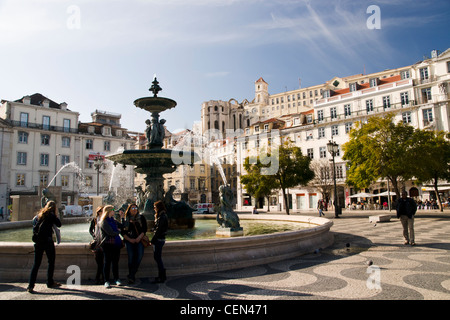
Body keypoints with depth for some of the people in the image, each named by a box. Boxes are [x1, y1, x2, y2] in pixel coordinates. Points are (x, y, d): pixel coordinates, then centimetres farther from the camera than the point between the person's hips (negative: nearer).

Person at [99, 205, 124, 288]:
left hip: (116, 244, 6)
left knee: (115, 262, 10)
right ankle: (107, 281, 9)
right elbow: (111, 233, -15)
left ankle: (116, 279, 19)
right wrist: (119, 232, 2)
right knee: (107, 262, 1)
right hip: (108, 244, -6)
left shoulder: (113, 221, 15)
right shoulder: (103, 222, -7)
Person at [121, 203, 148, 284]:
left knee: (140, 255, -19)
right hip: (129, 240, 0)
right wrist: (129, 239, -5)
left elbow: (144, 229, 5)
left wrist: (139, 237, -10)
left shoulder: (141, 218, 10)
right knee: (131, 256, -15)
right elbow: (123, 232, 8)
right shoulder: (125, 220, 12)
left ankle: (131, 275, -11)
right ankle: (131, 277, -3)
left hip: (139, 239, 0)